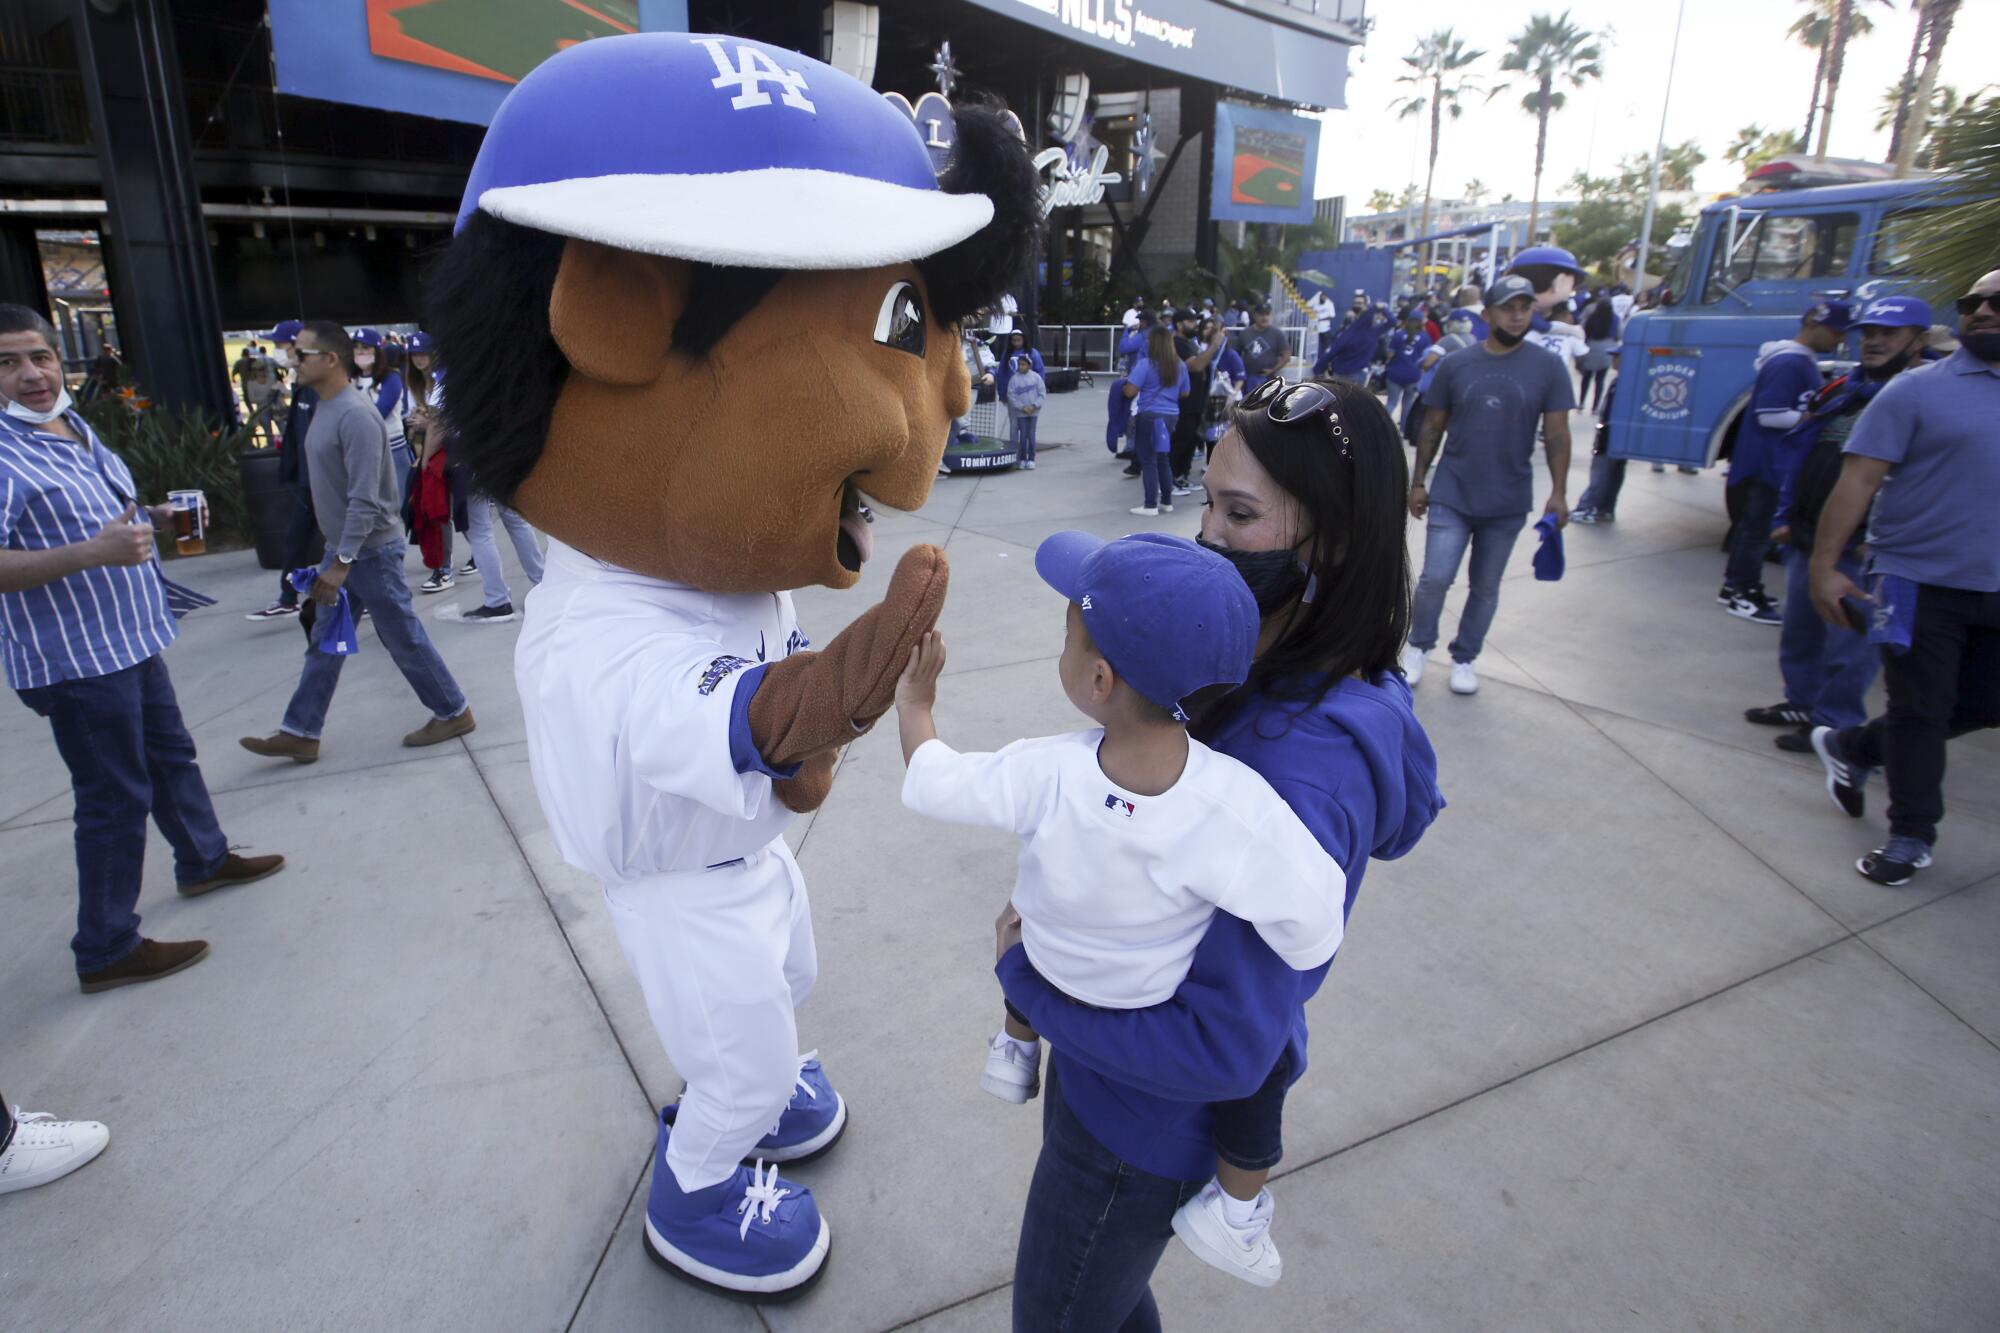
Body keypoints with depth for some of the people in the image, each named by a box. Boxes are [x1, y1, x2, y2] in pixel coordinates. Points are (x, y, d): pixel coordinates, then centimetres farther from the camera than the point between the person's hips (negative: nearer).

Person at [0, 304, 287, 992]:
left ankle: (205, 860, 44)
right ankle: (106, 951, 10)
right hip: (74, 657, -9)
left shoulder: (75, 426, 11)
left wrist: (152, 517, 8)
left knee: (171, 756, 23)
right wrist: (93, 552, -38)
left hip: (128, 639, 9)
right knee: (116, 799, -2)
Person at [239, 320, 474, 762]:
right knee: (324, 643, 13)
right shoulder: (326, 407, 10)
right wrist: (336, 555, 18)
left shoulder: (355, 414, -21)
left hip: (370, 551, -9)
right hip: (341, 548, 10)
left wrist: (342, 561, -23)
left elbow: (364, 499, -25)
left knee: (404, 639, 2)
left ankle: (453, 712, 17)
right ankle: (300, 733, 20)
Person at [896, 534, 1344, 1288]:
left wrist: (914, 704, 4)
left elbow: (931, 781, -15)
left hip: (1050, 973, 2)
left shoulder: (1042, 776, -30)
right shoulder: (1236, 804, -37)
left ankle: (1015, 1045, 48)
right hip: (1158, 1008, -2)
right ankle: (1238, 1209, 28)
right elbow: (1311, 940, -30)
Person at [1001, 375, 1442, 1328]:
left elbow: (1227, 1051, -32)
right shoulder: (1262, 674, -8)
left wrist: (1021, 968, -22)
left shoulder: (1302, 771, -37)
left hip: (1149, 1117, -7)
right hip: (1106, 1055, 7)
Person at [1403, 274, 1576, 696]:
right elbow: (1432, 427, 5)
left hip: (1509, 503, 1)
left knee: (1485, 587, 10)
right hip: (1452, 495, 0)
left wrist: (1558, 493, -4)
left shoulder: (1549, 368, -2)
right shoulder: (1456, 364, -1)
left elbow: (1556, 433, 0)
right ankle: (1419, 645, 18)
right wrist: (1417, 482, 5)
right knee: (1435, 578, -6)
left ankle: (1465, 658, 26)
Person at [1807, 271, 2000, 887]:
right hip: (1922, 581, -6)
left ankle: (1852, 747, 31)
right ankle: (1911, 835, 17)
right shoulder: (1918, 390, -6)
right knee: (1920, 712, 3)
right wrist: (1824, 565, -19)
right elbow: (1859, 479, -12)